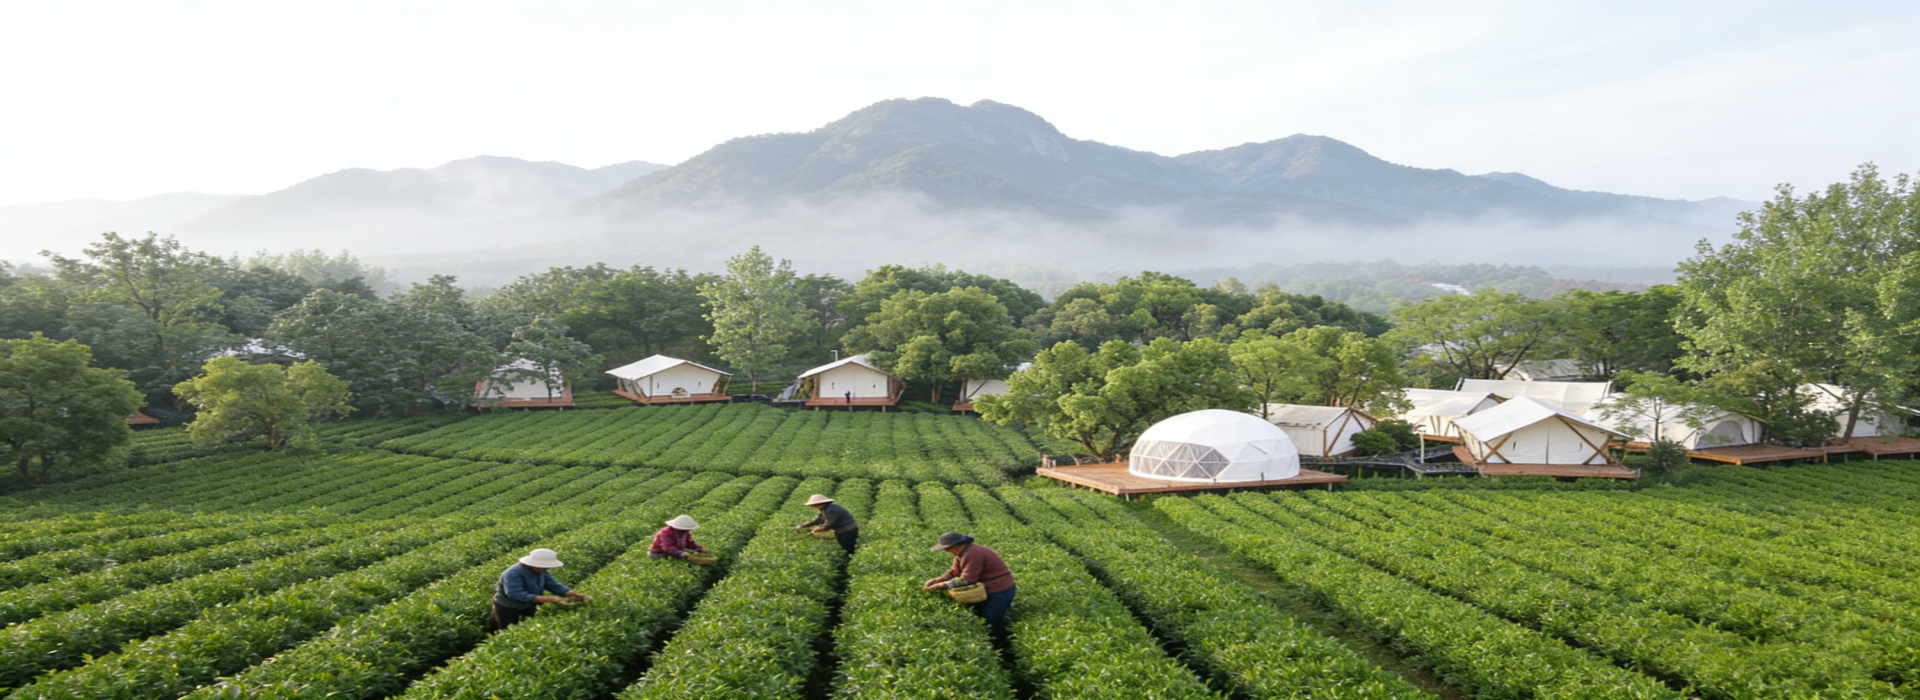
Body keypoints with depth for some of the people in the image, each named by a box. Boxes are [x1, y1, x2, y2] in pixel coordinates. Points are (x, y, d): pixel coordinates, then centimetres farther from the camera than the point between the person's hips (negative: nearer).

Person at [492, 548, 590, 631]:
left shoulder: (541, 571, -9)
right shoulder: (513, 574, -32)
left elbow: (555, 586, -8)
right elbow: (517, 594, -42)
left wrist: (577, 595, -24)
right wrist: (548, 599, -46)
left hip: (528, 608, 7)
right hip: (507, 610, -7)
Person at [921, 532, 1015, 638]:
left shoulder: (972, 554, -25)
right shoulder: (962, 553, 6)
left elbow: (966, 580, -26)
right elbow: (954, 573, 7)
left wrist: (941, 585, -22)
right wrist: (936, 580, -7)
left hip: (999, 591, -10)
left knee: (991, 624, -5)